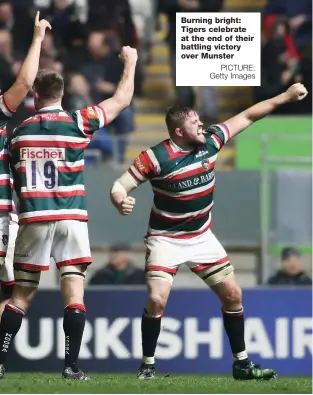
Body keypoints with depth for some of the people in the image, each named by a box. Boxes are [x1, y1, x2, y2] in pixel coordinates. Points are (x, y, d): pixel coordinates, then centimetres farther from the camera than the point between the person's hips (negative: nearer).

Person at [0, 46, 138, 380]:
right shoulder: (77, 123, -2)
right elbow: (122, 100, 9)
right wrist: (130, 63, 23)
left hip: (32, 219, 2)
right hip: (70, 217, -2)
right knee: (73, 291, -2)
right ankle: (71, 365, -9)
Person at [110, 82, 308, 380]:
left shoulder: (210, 141, -6)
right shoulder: (156, 157, -21)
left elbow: (247, 117, 4)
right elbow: (120, 185, -18)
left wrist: (285, 97, 4)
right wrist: (120, 201, -42)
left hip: (201, 238, 5)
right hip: (166, 240, -5)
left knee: (232, 294, 3)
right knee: (157, 300, -19)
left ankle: (241, 364, 14)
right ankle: (147, 366, -1)